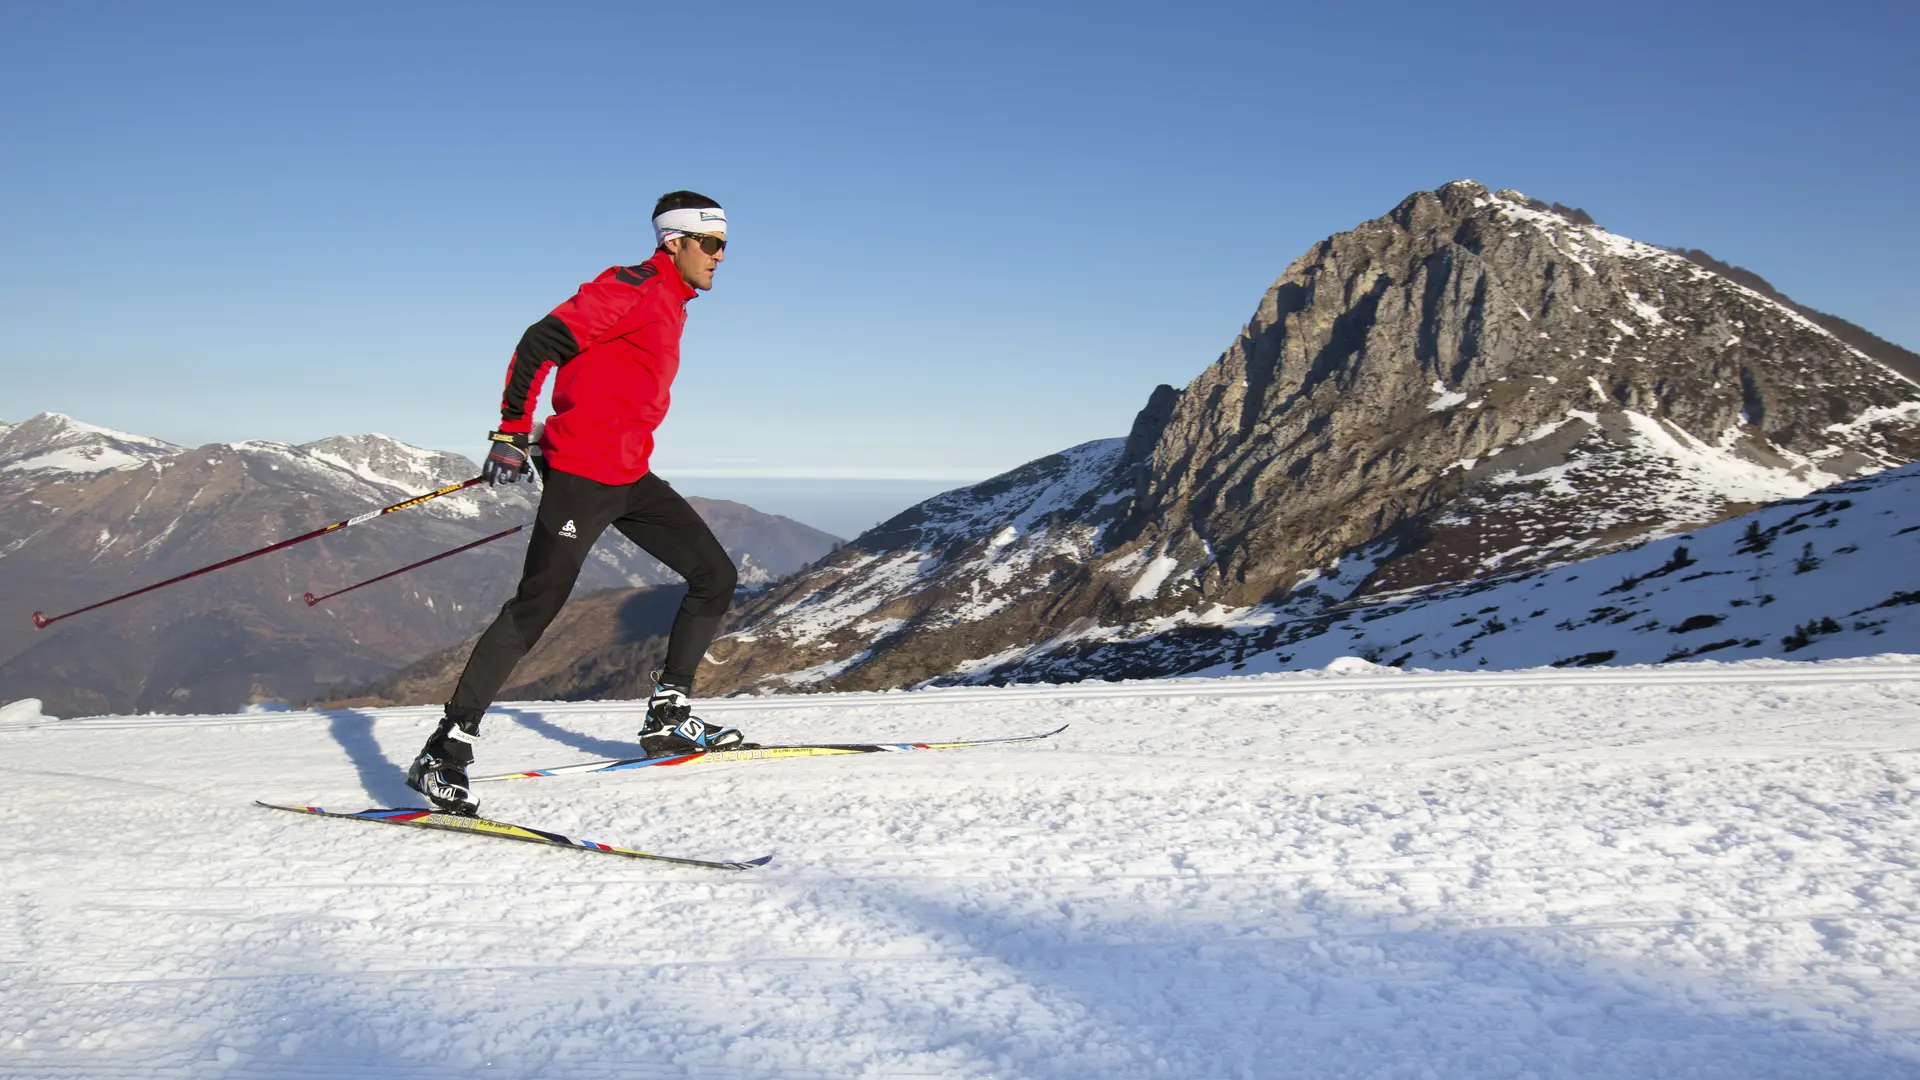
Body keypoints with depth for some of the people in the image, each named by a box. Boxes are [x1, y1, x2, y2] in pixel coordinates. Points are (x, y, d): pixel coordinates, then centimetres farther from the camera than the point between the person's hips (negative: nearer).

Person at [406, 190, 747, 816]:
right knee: (534, 610, -11)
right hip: (581, 475, -9)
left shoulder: (669, 304, 19)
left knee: (715, 576, 6)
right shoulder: (637, 288, -11)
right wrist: (512, 434, -18)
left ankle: (668, 716, 14)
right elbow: (540, 343, -18)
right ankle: (444, 752, -4)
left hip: (630, 480, 9)